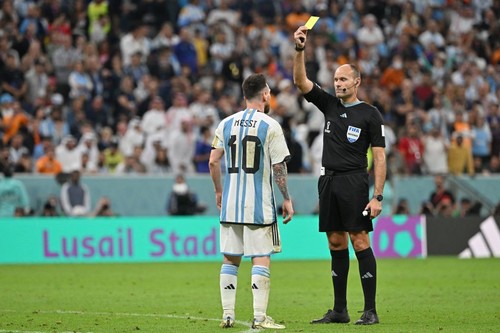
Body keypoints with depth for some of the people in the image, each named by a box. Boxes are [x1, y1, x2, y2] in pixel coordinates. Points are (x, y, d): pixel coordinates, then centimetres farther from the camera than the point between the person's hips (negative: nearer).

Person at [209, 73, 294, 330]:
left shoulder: (226, 124, 6)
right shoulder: (270, 126, -6)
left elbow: (213, 161, 6)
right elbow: (278, 167, -8)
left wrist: (219, 192, 19)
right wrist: (287, 199, 1)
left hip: (230, 203, 4)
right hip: (260, 205, -4)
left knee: (230, 259, 10)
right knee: (261, 259, -2)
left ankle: (228, 315, 10)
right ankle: (259, 317, -5)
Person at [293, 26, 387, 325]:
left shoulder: (370, 114, -3)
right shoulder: (329, 105, 12)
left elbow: (379, 156, -5)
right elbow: (301, 82, 6)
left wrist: (378, 196, -13)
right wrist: (299, 50, -10)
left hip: (354, 182, -6)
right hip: (328, 181, 6)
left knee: (360, 242, -8)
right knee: (336, 244, 8)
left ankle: (371, 310, -7)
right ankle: (339, 310, 12)